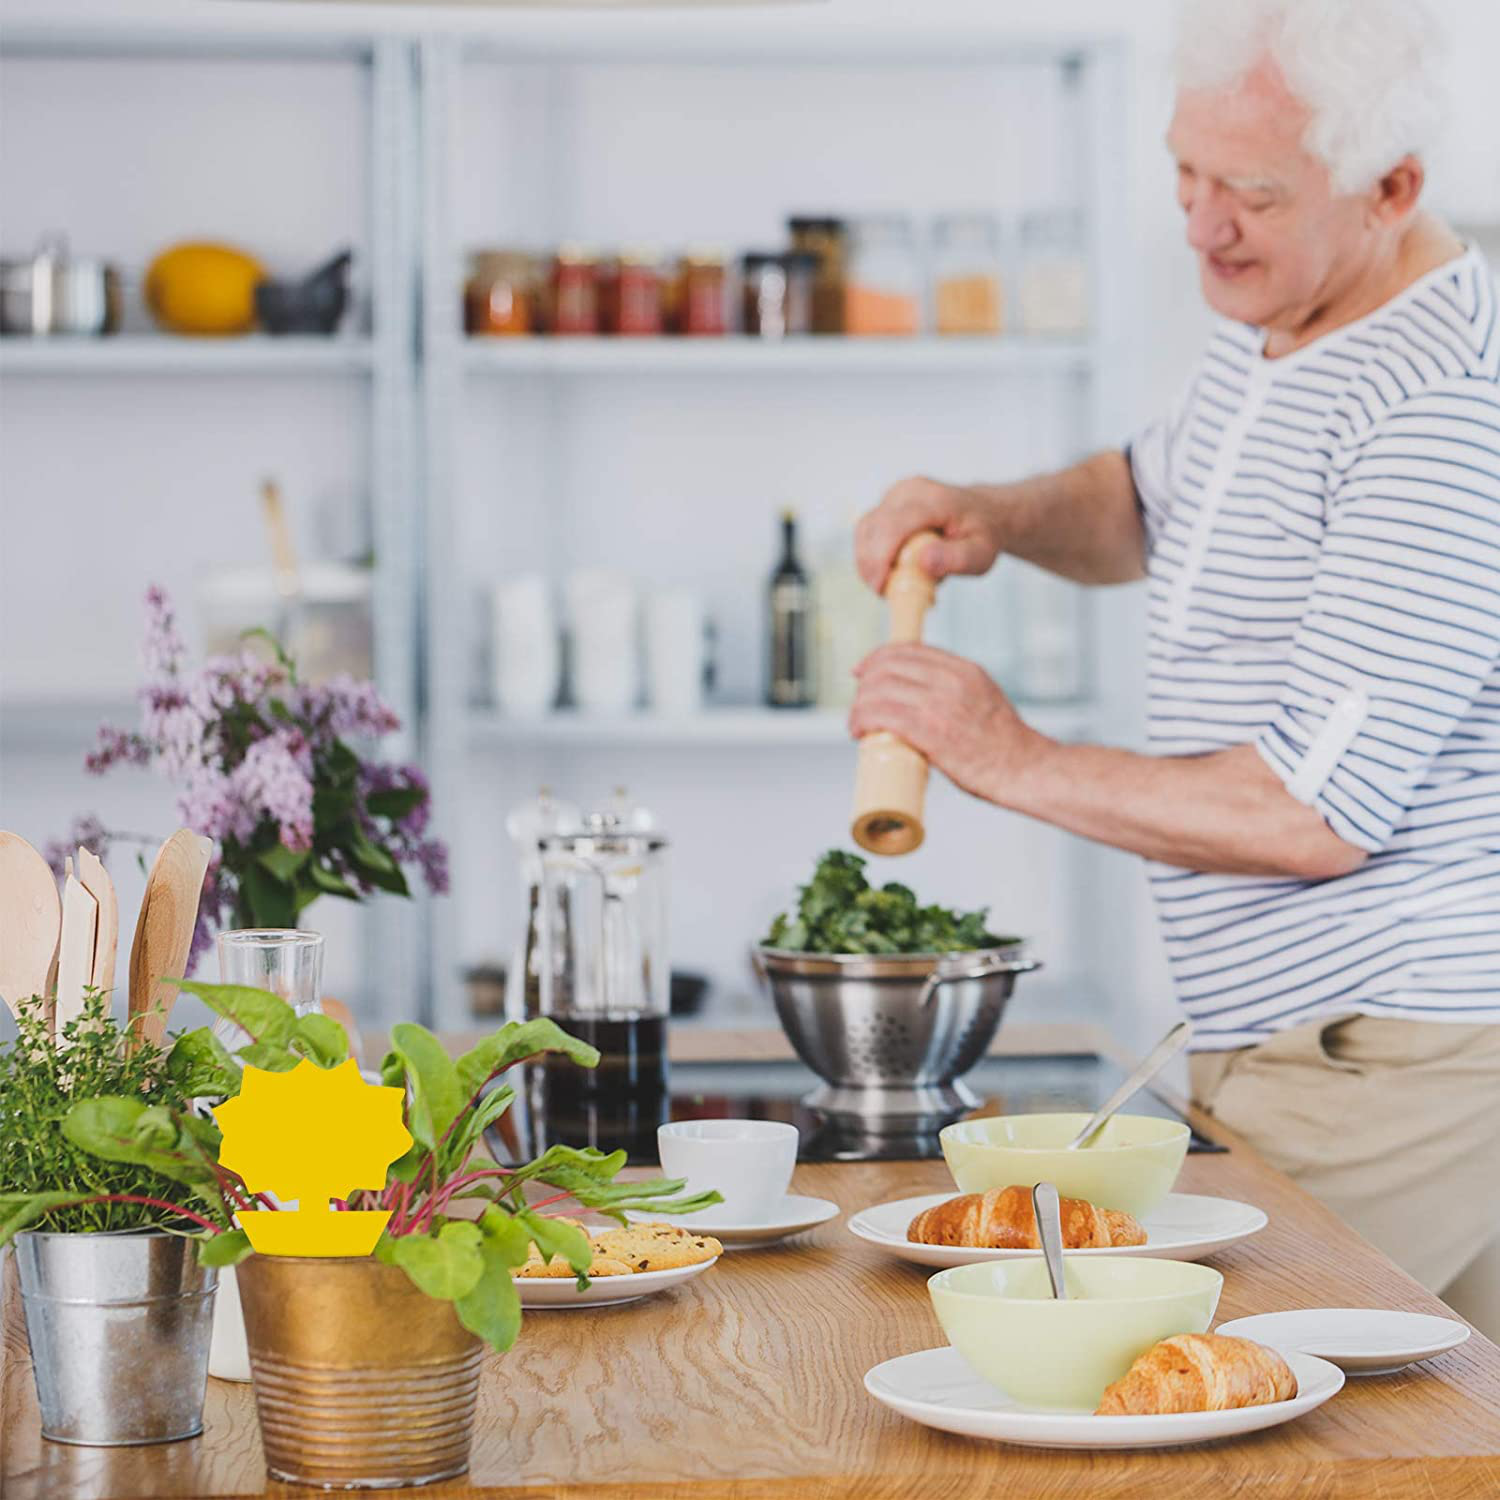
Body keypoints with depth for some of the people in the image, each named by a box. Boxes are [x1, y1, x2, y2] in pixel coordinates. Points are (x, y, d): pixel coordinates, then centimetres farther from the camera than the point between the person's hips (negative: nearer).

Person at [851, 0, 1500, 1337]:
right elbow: (1149, 502, 32)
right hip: (1274, 1049, 9)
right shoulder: (1270, 326, 11)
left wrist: (1022, 763, -13)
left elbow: (1318, 812, -23)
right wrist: (997, 515, 9)